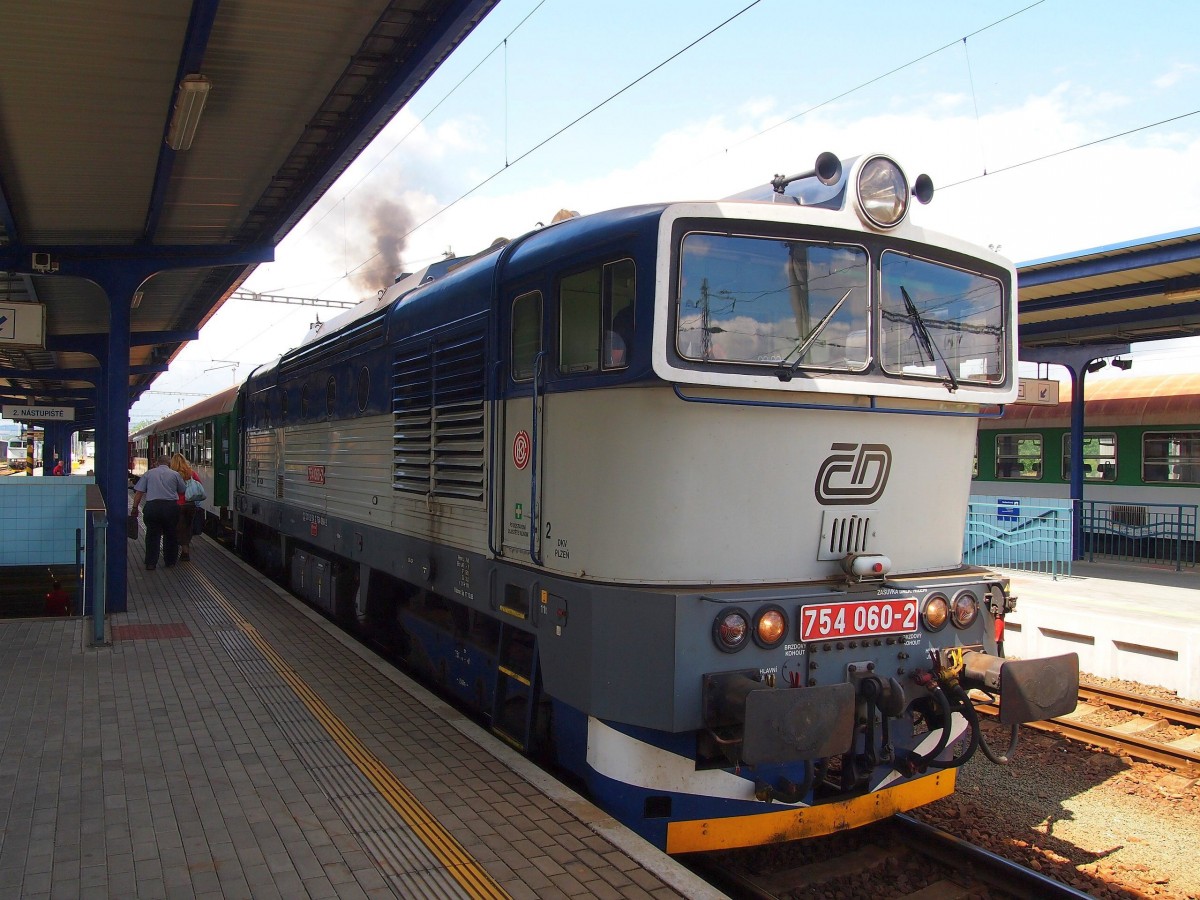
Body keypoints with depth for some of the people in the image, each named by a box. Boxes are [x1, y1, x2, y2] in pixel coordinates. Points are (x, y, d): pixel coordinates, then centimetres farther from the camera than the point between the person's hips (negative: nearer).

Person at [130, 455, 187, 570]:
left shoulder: (149, 473, 8)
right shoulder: (175, 474, 7)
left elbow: (139, 492, 5)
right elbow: (182, 491, 10)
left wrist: (135, 507, 9)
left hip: (152, 506, 0)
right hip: (171, 506, 0)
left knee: (152, 535, 7)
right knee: (170, 535, 13)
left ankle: (151, 563, 5)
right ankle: (170, 561, 21)